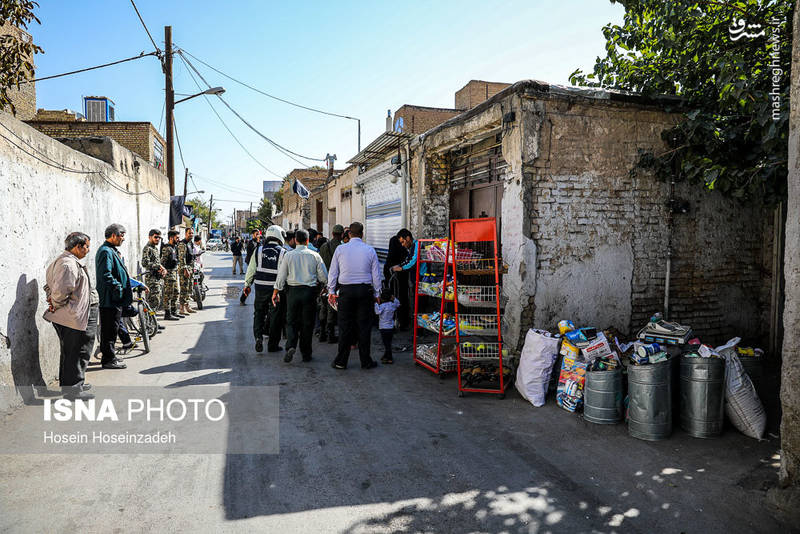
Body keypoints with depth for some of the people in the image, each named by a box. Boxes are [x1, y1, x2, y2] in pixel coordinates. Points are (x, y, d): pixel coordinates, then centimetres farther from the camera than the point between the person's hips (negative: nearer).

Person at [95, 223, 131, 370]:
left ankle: (109, 356, 27)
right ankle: (109, 359, 5)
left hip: (115, 299, 11)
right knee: (110, 330, -3)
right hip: (110, 299, -11)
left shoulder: (112, 251, 17)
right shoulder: (106, 251, -16)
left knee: (111, 329, 17)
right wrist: (118, 287, -18)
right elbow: (105, 276, -24)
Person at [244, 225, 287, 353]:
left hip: (261, 288, 2)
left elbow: (251, 269, 5)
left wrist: (247, 284, 17)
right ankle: (272, 345, 13)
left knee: (259, 313, 17)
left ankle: (258, 336, -1)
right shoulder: (283, 253, -8)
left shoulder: (259, 251, 0)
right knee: (275, 316, 7)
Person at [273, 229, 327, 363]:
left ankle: (291, 346, -11)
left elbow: (281, 276, -1)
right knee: (307, 323, 9)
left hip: (293, 291, 0)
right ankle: (306, 354, 15)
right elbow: (324, 277, -1)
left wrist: (275, 292, 8)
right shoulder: (315, 255, -2)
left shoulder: (288, 255, -3)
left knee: (291, 321, 11)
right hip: (309, 291, 0)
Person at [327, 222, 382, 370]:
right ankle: (365, 361, 13)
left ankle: (341, 361, 11)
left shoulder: (340, 249, 1)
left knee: (345, 326, 6)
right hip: (365, 291, 0)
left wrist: (331, 291, 12)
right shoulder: (370, 250, 2)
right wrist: (376, 294, 13)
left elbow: (333, 272, 4)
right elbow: (376, 275, 5)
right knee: (364, 326, 6)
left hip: (345, 291, 0)